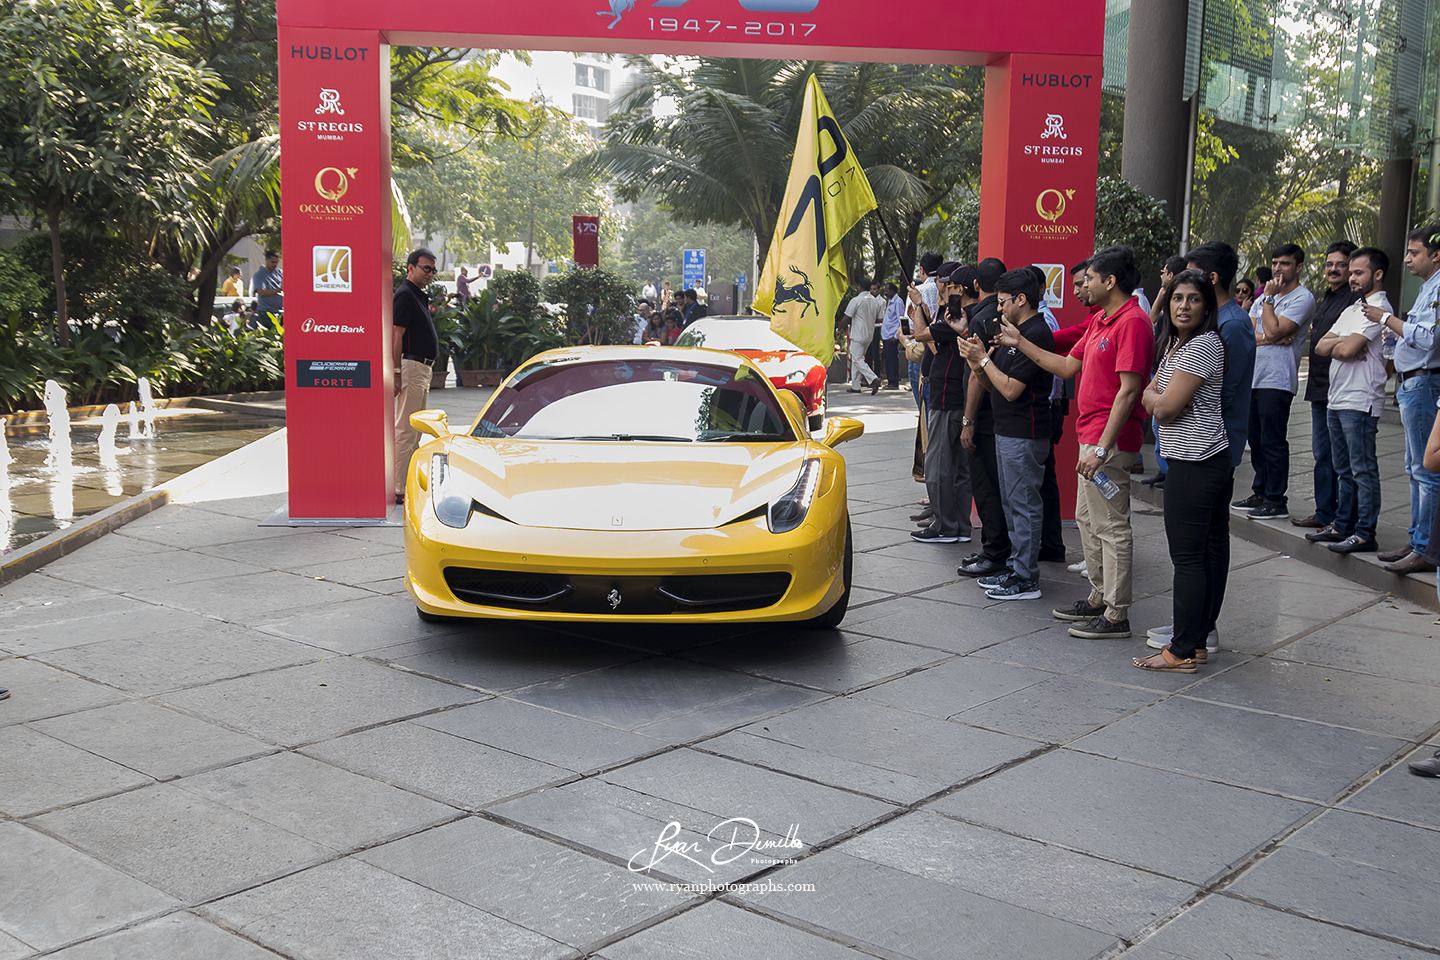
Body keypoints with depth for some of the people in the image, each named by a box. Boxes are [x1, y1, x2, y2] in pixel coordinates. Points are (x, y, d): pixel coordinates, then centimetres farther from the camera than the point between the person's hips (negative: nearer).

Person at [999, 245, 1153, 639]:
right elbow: (1068, 366, 21)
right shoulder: (1100, 321, 16)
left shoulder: (1132, 322, -17)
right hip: (1092, 436, 11)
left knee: (1111, 527, -5)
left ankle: (1116, 615, 2)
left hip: (1109, 440, -11)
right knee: (1087, 519, 17)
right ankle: (1099, 598, 28)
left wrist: (1102, 446, -25)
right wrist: (1021, 343, 19)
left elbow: (1128, 391, -22)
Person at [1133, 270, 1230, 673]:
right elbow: (1149, 395, 19)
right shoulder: (1176, 343, 18)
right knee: (1210, 549, 11)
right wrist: (1160, 397, -3)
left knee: (1187, 556, -6)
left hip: (1194, 463, -10)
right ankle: (1197, 640, 17)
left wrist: (1158, 398, 4)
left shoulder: (1202, 345, -14)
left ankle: (1183, 652, -2)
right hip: (1213, 459, 10)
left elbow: (1165, 408, -17)